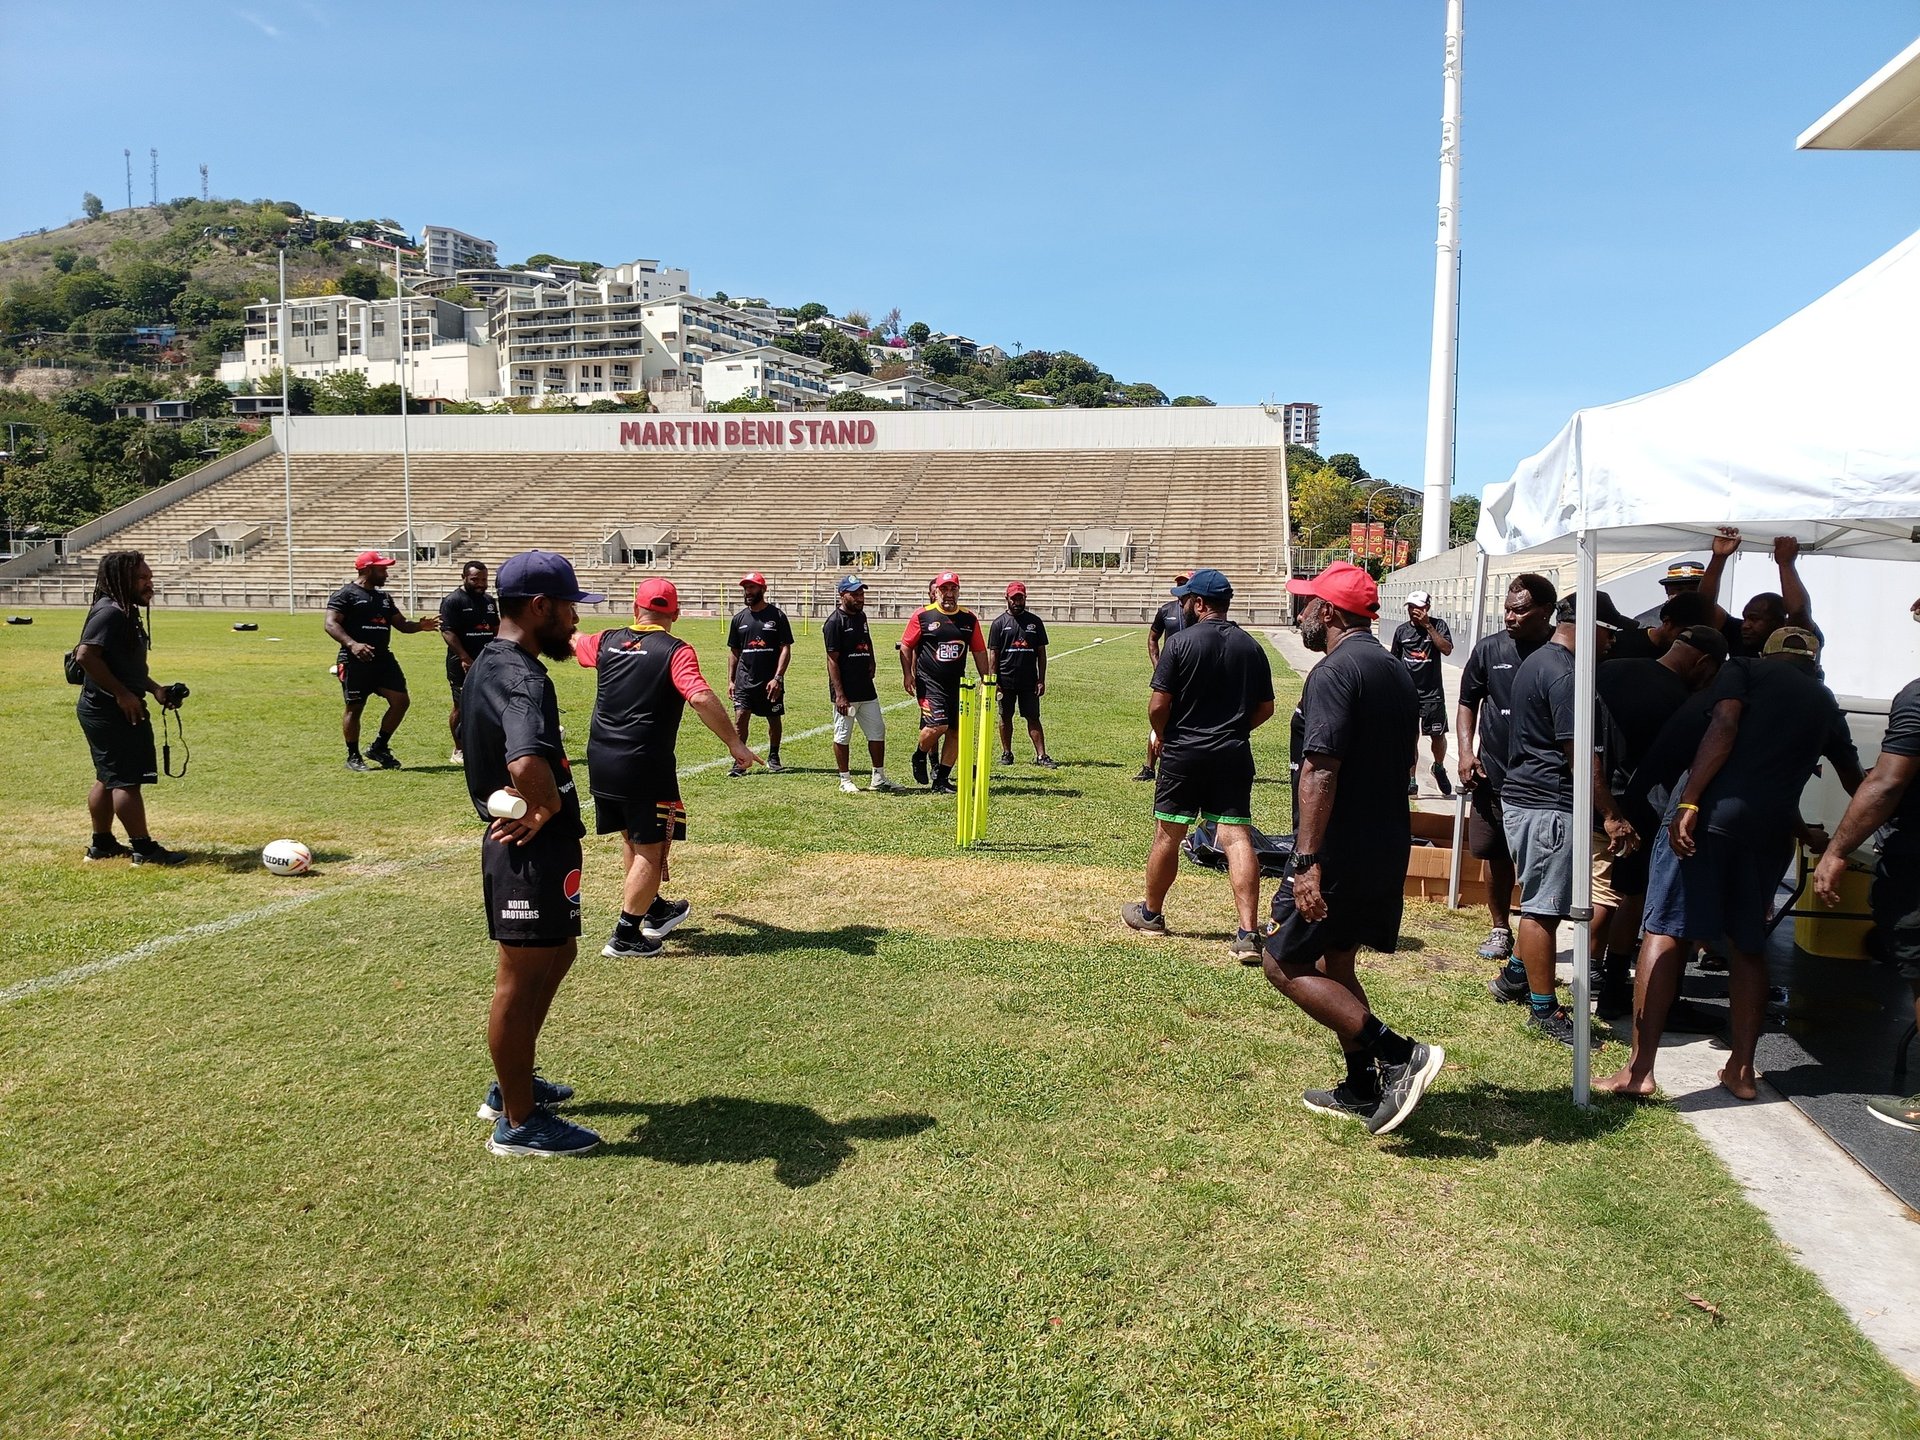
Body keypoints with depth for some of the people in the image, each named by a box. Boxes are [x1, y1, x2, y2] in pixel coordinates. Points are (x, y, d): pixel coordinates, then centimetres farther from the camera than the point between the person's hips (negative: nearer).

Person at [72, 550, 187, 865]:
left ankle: (101, 843, 27)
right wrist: (122, 694, -24)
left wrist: (155, 689, 14)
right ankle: (143, 848, -1)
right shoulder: (109, 613, -17)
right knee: (128, 779, -6)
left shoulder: (125, 613, 15)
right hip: (110, 711, -11)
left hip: (116, 710, 11)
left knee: (109, 777, 17)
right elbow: (86, 655, -27)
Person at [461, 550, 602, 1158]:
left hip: (521, 841, 10)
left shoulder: (489, 664, 9)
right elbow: (529, 766, -43)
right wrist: (548, 810, -23)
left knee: (556, 955, 25)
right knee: (522, 980, 3)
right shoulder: (521, 677, -24)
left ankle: (512, 1085, 40)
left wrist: (530, 809, 12)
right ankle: (518, 1123, 19)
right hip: (533, 852, -10)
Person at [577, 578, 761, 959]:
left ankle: (654, 910, 39)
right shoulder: (675, 651, -10)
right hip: (645, 767, -6)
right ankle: (625, 937, 3)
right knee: (651, 849, 3)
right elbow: (701, 698, -26)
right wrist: (735, 743, -21)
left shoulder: (608, 642, 7)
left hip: (601, 763, 7)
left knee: (632, 838, 23)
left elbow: (574, 644, 30)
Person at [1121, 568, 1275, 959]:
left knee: (1168, 835, 11)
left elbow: (1158, 705, -12)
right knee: (1237, 837, -1)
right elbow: (1265, 708, 9)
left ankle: (1151, 913, 29)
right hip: (1234, 756, 3)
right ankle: (1248, 933, -7)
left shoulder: (1181, 642, -9)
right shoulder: (1251, 647, 5)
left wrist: (1160, 735, 7)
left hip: (1183, 754, -3)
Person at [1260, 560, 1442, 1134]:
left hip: (1341, 851, -9)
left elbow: (1321, 770, -25)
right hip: (1387, 848, 10)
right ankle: (1362, 1088, 25)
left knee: (1285, 964, -1)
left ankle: (1400, 1054, -7)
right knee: (1334, 963, 20)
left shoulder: (1334, 673, -17)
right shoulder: (1399, 673, 13)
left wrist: (1308, 862, -28)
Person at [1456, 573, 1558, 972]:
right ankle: (1499, 928, 28)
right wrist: (1466, 750, -1)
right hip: (1493, 773, 2)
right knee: (1495, 855, 11)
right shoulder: (1490, 649, 0)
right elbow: (1468, 702, 11)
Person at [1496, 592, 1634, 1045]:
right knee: (1543, 907, -3)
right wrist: (1611, 816, -15)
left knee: (1541, 902, 21)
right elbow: (1581, 756, -20)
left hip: (1523, 798, 11)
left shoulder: (1537, 662, 15)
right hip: (1548, 807, -11)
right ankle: (1544, 1011, 5)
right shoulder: (1565, 675, -18)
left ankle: (1515, 978, 33)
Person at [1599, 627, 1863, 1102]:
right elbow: (1854, 781, 39)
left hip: (1710, 813, -4)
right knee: (1748, 946, 17)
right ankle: (1741, 1069, 22)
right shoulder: (1825, 704, 25)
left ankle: (1639, 1069, -9)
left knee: (1665, 932, -5)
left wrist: (1689, 802, -14)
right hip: (1770, 829, 4)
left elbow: (1723, 729, -8)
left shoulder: (1746, 670, 12)